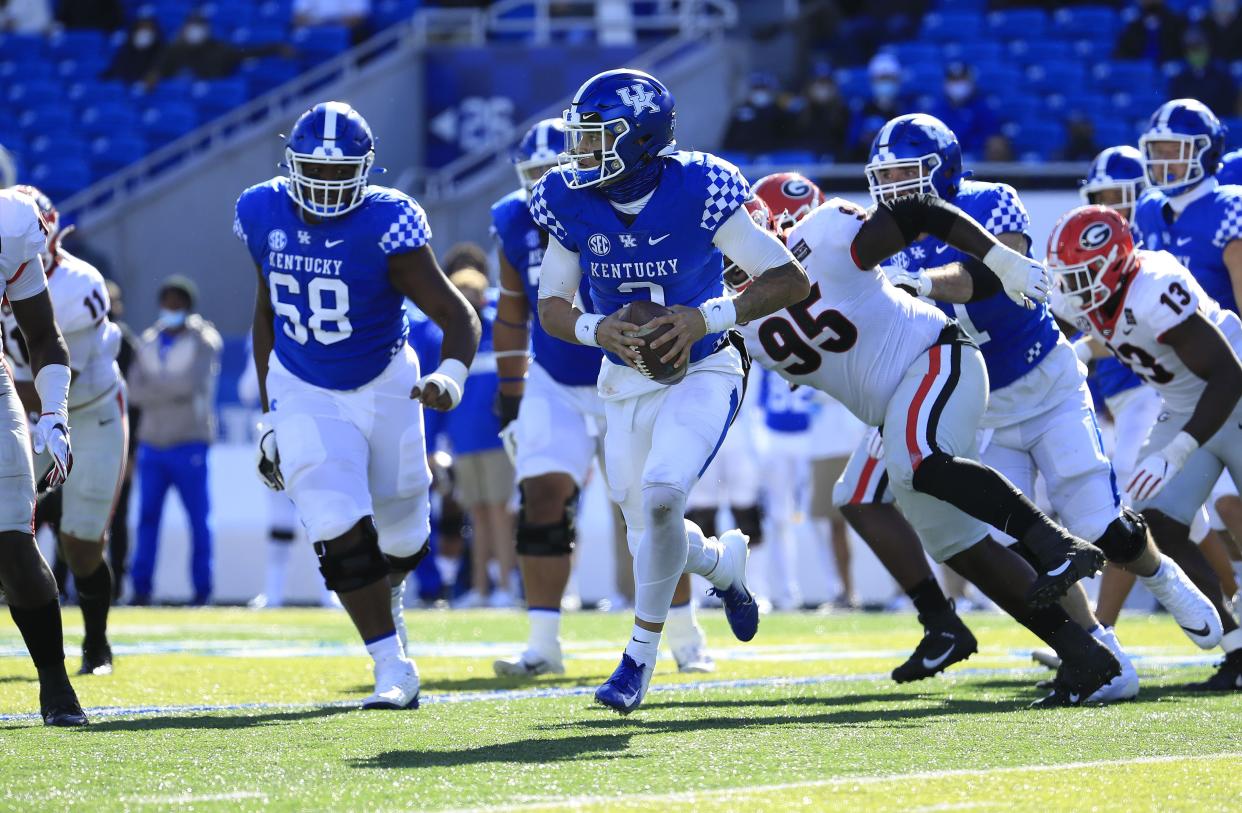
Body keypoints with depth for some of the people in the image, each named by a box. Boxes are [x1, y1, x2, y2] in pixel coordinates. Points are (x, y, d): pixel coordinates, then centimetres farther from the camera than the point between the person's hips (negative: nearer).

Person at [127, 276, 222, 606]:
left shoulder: (203, 340, 1)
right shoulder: (148, 342, 14)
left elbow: (194, 383, -15)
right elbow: (136, 392, 2)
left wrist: (154, 385, -5)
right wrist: (174, 390, -11)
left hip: (189, 442, -4)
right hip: (152, 441, 4)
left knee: (198, 518, -3)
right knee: (147, 516, -1)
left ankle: (202, 588, 1)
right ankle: (141, 587, 0)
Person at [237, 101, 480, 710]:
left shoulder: (386, 225, -21)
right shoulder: (264, 214, -8)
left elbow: (459, 317, -20)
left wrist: (450, 377, -42)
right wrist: (268, 411, 11)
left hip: (383, 386, -1)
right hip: (302, 392, 1)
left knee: (400, 538, 11)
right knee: (341, 534, -15)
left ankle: (383, 599, 47)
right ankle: (393, 669, -6)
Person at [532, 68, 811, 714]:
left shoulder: (698, 194, -20)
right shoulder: (573, 205, -9)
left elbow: (790, 280, -16)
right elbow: (551, 305, 1)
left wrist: (710, 317, -29)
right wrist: (598, 331, -21)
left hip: (700, 375, -5)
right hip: (627, 381, 5)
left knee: (660, 496, -25)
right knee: (646, 527, 10)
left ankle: (640, 656, -10)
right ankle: (723, 562, 46)